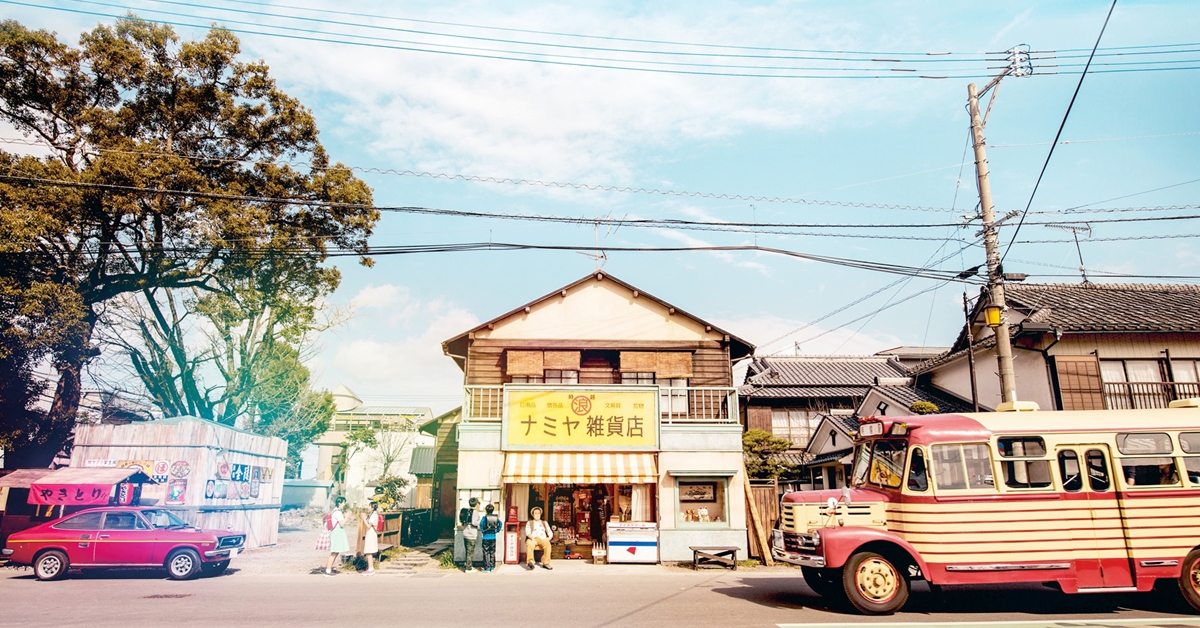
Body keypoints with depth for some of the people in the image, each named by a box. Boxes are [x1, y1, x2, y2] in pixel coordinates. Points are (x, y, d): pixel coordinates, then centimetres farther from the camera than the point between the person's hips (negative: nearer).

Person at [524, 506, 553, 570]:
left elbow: (550, 533, 17)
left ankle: (546, 563, -37)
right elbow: (527, 532, 2)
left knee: (547, 544, -34)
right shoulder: (529, 523, 20)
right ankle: (530, 562, -52)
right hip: (532, 539, -1)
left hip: (542, 539, 1)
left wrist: (548, 538, -7)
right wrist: (532, 538, -18)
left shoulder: (545, 523, 27)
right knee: (529, 544, -38)